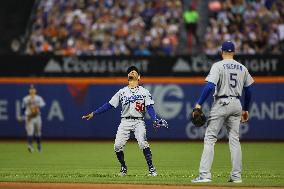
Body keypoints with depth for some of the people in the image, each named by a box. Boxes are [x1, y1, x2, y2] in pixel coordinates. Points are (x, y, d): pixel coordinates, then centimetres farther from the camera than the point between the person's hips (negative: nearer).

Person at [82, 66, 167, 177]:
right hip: (125, 122, 3)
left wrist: (155, 120, -19)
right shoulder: (122, 92, 15)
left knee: (143, 143, -24)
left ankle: (151, 168, -17)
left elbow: (149, 108, -1)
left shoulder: (144, 92, 8)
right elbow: (109, 105, 12)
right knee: (118, 146, -10)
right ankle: (123, 168, 12)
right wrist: (93, 114, 6)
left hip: (138, 122, -3)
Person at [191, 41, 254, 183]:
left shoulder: (218, 66, -7)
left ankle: (204, 174, -12)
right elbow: (248, 90, 14)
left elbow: (210, 86, -19)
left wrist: (199, 104, -16)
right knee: (234, 140, 11)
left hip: (221, 103, -5)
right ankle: (236, 176, 9)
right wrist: (245, 110, 25)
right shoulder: (242, 68, 9)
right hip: (236, 104, 5)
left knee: (210, 139, -4)